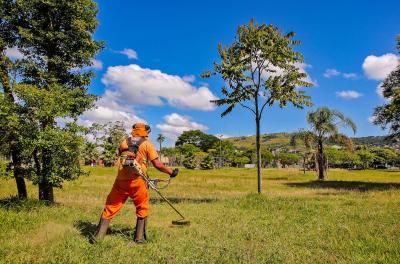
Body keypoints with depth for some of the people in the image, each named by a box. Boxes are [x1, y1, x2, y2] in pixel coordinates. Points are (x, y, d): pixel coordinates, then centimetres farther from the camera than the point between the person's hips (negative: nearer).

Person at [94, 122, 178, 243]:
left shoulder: (123, 142, 13)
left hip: (121, 180, 3)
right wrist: (171, 172, 8)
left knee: (110, 208, 13)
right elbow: (158, 165, -4)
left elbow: (120, 159, 18)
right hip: (138, 182, -3)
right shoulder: (147, 144, 2)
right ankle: (139, 237, 20)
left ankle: (98, 236, 17)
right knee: (142, 209, 16)